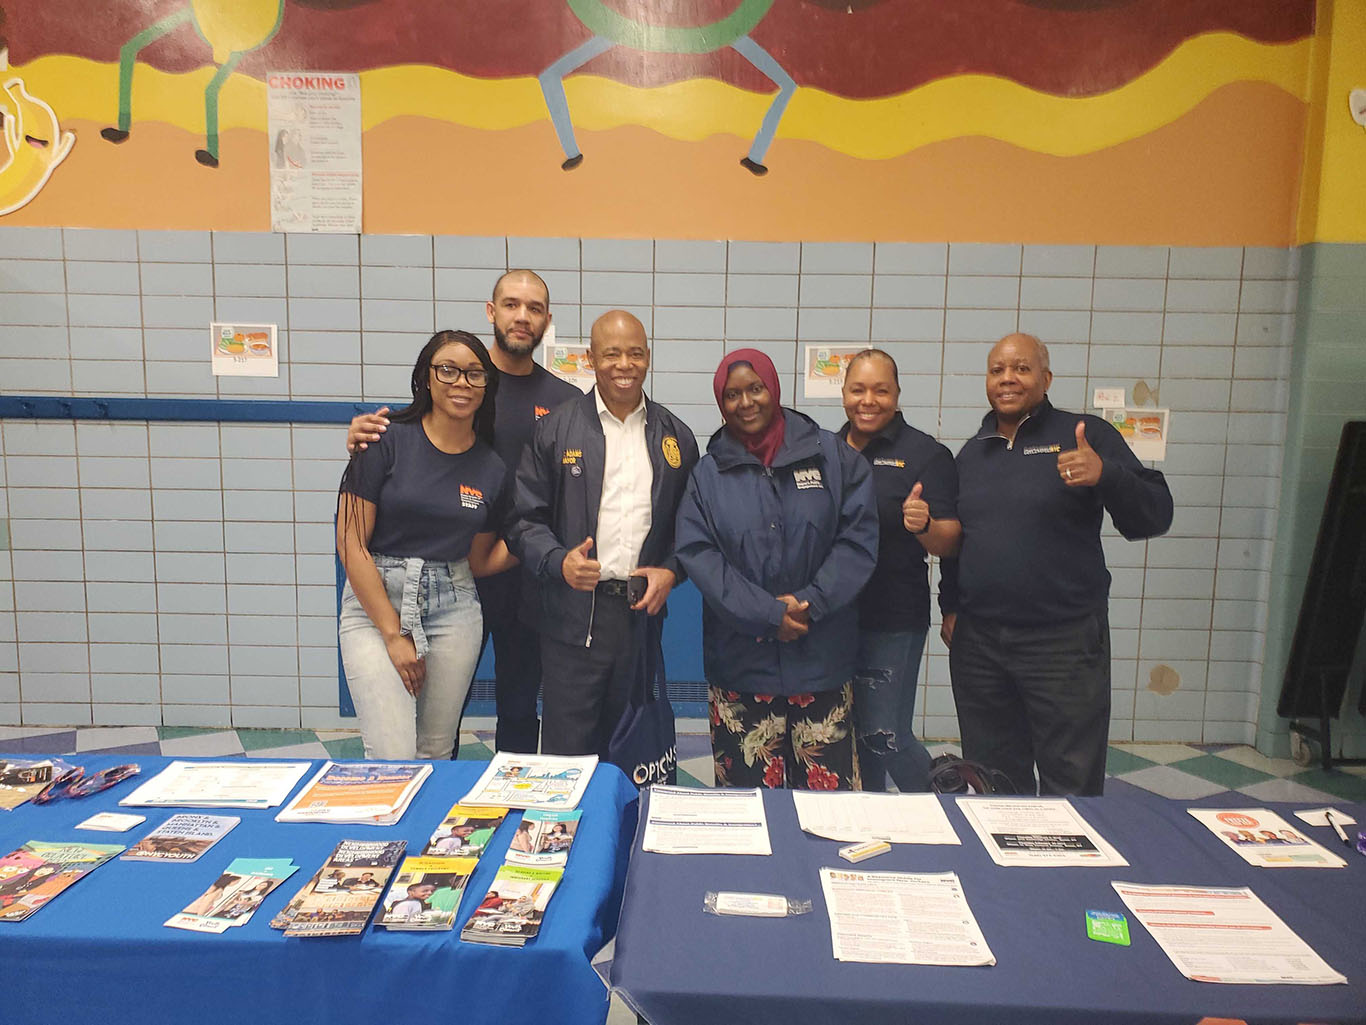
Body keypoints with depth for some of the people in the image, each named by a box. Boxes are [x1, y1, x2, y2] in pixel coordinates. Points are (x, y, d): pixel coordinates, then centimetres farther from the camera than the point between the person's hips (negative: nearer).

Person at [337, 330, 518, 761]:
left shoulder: (492, 469, 5)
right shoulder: (388, 440, -7)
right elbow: (350, 544, -8)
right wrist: (393, 634, -10)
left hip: (454, 608, 3)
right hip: (374, 602, -3)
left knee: (436, 752, 10)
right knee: (393, 758, -10)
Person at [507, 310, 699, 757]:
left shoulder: (676, 437, 10)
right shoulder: (555, 430, 2)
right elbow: (525, 517, 1)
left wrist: (671, 570, -4)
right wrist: (558, 561, -16)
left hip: (644, 610, 3)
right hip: (574, 615, -2)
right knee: (566, 752, 3)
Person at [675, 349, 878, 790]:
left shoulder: (833, 456, 4)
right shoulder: (708, 473, 6)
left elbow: (859, 538, -1)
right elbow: (699, 555, -4)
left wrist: (808, 603, -12)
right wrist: (768, 614, -13)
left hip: (822, 658, 0)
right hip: (740, 661, 1)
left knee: (830, 788, 4)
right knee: (746, 790, 6)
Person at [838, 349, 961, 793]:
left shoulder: (926, 453, -6)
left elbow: (949, 544, -8)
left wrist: (925, 526, -28)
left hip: (893, 622, -5)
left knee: (885, 736, -3)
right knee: (854, 730, 16)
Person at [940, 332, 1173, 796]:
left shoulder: (1085, 436, -2)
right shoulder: (972, 452, 13)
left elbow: (1153, 516, -9)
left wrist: (1105, 475, -26)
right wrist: (950, 606, 16)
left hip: (1064, 640, -4)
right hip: (978, 641, 5)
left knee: (1071, 786, 1)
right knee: (993, 779, 15)